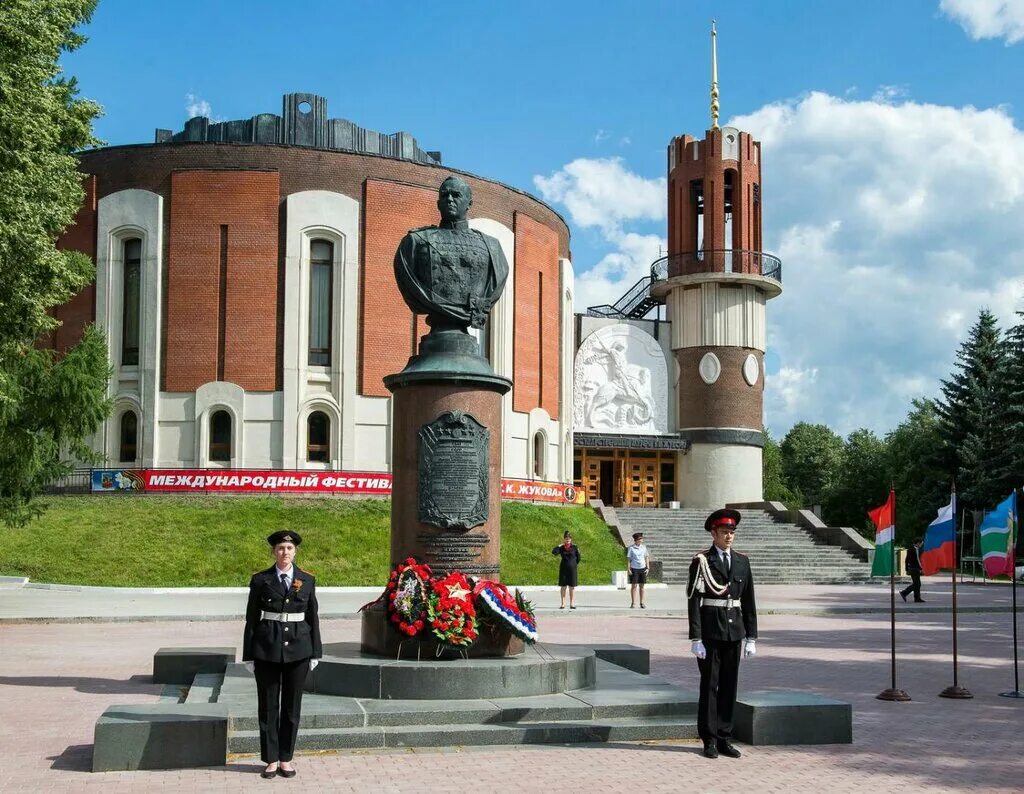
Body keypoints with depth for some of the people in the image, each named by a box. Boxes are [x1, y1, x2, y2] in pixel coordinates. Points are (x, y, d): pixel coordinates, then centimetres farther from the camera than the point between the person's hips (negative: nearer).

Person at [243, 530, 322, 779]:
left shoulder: (307, 580, 4)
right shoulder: (260, 580, 0)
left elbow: (312, 618, 7)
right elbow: (251, 619, 1)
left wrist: (315, 653, 4)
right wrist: (249, 655, -2)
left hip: (298, 648, 1)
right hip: (267, 648, -1)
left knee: (292, 705, 7)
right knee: (268, 705, 4)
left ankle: (286, 759, 17)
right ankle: (271, 759, 14)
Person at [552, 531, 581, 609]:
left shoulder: (574, 547, 1)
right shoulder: (561, 548, 2)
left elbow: (578, 558, 9)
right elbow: (554, 552, -14)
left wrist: (574, 564, 5)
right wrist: (560, 545, -10)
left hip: (572, 569, -1)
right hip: (563, 569, 1)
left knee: (572, 587, 2)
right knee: (563, 586, 2)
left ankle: (572, 603, 7)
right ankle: (563, 603, 6)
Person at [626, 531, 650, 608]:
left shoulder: (644, 547, 7)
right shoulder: (631, 548, -3)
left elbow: (647, 558, 12)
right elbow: (628, 559, -1)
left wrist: (647, 568, 5)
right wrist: (629, 569, -7)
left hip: (642, 568, 3)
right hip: (634, 569, -3)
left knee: (642, 586, 6)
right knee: (634, 586, -2)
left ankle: (642, 603, 12)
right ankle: (633, 603, 4)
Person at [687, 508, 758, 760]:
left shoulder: (742, 562, 9)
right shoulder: (702, 562, -5)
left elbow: (748, 601, 11)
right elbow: (693, 601, -8)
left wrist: (751, 637, 6)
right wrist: (696, 639, -13)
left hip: (734, 632, 4)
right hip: (710, 632, -4)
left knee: (729, 685, 8)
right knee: (709, 685, 2)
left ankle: (724, 738, 16)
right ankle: (709, 740, 9)